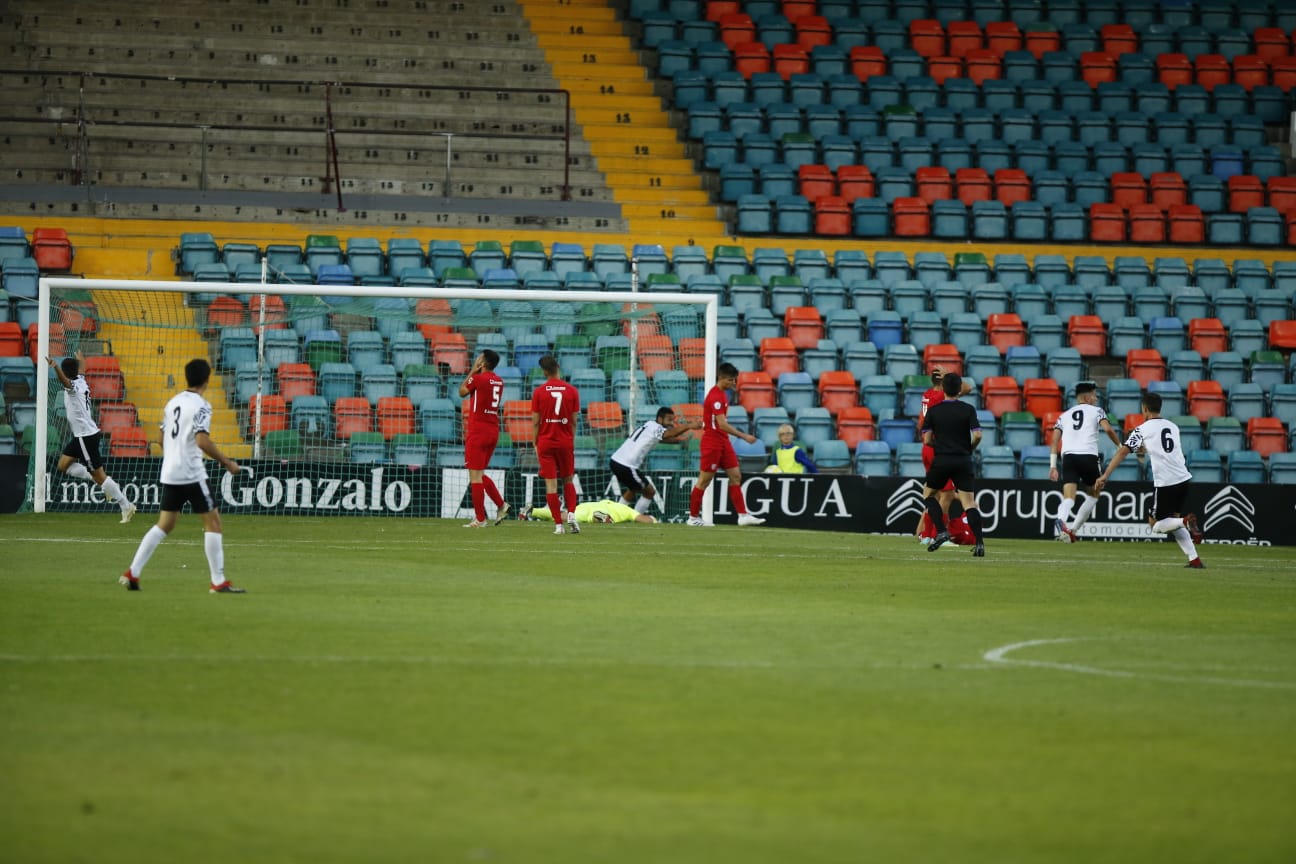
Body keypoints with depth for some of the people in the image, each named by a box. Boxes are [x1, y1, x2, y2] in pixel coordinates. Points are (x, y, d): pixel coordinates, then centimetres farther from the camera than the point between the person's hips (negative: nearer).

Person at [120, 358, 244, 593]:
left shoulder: (173, 402, 12)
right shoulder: (201, 406, -12)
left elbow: (162, 439, 19)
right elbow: (203, 441, -22)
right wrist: (227, 462, -14)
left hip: (169, 473, 7)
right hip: (192, 474, -7)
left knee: (164, 524, 13)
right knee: (212, 521, 0)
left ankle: (132, 573, 6)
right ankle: (218, 582, -3)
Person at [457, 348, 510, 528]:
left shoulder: (478, 378, -12)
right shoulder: (499, 381, 9)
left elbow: (462, 391, 3)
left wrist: (472, 371, 11)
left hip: (478, 432, -8)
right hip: (493, 431, 8)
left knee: (475, 475, -4)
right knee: (480, 474, 19)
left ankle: (480, 519, -5)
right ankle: (501, 505, 7)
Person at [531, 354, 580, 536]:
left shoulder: (539, 392, -5)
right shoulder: (571, 391, -1)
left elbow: (535, 422, -3)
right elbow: (573, 421, 2)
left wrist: (536, 444, 7)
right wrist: (572, 441, 13)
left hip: (546, 442, -1)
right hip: (566, 442, 1)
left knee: (551, 483, -1)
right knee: (568, 480, 16)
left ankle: (558, 524, -4)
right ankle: (571, 514, -2)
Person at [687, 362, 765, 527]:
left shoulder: (722, 394, 12)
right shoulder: (715, 396, -18)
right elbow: (722, 424, -25)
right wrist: (744, 436, -25)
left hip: (723, 442, 10)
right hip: (712, 443, -10)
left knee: (736, 476, 4)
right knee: (704, 480, -1)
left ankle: (743, 515, 1)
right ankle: (693, 518, 7)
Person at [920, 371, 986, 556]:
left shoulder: (933, 411, 1)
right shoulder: (968, 409, -1)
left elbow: (927, 439, -1)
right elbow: (977, 435, -8)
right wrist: (969, 449, 11)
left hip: (941, 460, -1)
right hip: (963, 461, 1)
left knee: (928, 493, 20)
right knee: (969, 502, 0)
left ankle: (942, 531, 2)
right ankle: (979, 542, -14)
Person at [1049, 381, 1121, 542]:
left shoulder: (1064, 415, 24)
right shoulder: (1096, 411, 12)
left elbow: (1054, 440, 14)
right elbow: (1108, 429, -5)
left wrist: (1053, 465, 12)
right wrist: (1121, 447, 7)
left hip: (1068, 456, 3)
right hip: (1088, 455, -3)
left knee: (1069, 497, -9)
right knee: (1093, 495, 19)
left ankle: (1061, 520, -41)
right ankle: (1073, 529, 7)